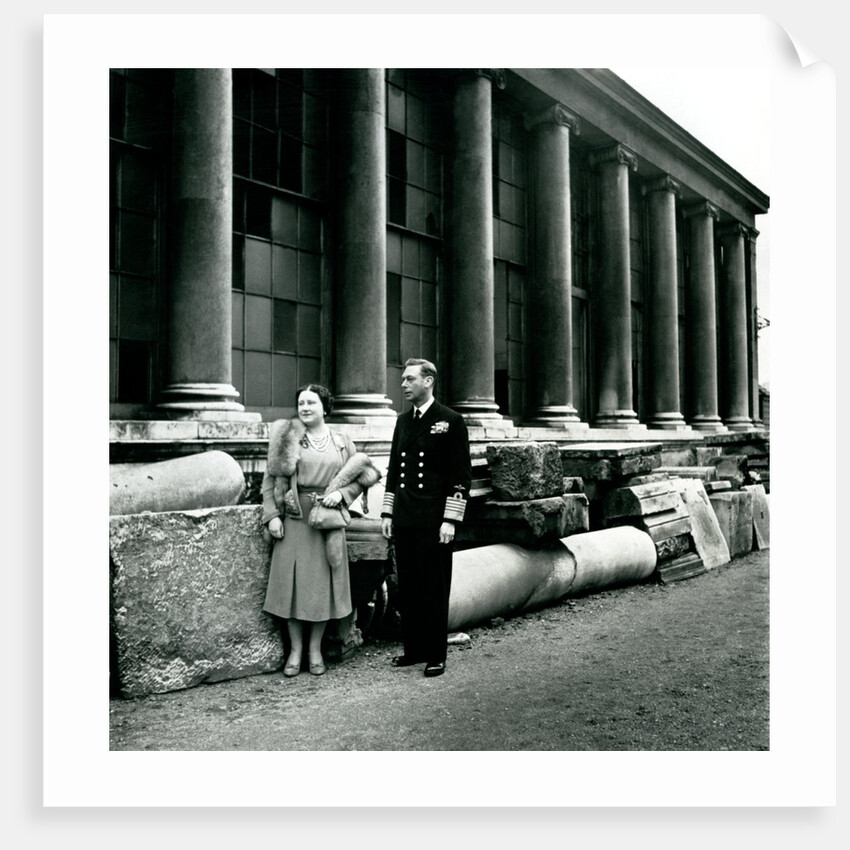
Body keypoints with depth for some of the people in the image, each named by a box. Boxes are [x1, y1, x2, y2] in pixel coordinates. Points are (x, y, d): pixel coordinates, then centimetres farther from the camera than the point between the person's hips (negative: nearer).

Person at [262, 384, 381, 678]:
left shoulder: (342, 443, 9)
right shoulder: (287, 438, 3)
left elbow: (360, 479, 10)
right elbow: (270, 480, 2)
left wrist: (341, 493, -10)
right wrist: (271, 516, -8)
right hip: (293, 520, -1)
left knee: (323, 585, 5)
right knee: (293, 583, 1)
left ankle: (315, 649, 19)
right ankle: (295, 650, 15)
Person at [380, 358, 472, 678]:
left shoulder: (451, 421, -5)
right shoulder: (402, 421, 14)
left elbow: (461, 475, -8)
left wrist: (450, 520, -13)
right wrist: (387, 513, 12)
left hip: (434, 521, -6)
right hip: (404, 520, 6)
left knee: (434, 589, 2)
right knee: (407, 588, 11)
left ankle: (436, 655, 13)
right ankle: (413, 648, 23)